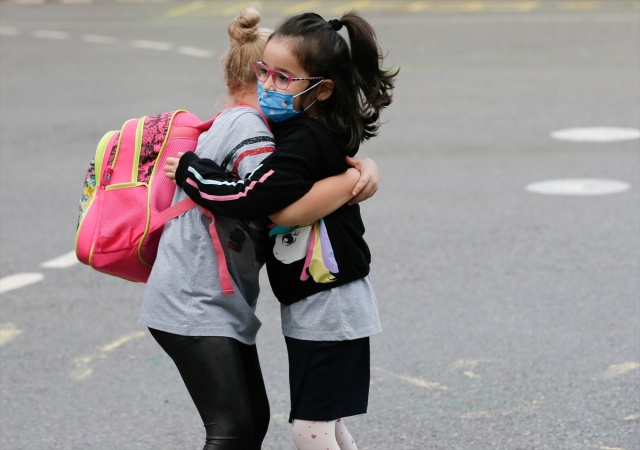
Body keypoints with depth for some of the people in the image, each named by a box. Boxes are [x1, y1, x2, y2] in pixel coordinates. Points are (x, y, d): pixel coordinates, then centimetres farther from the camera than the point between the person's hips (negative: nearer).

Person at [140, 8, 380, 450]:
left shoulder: (229, 121, 15)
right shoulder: (246, 124, -15)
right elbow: (287, 207, -28)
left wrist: (357, 166, -6)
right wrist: (358, 178, -16)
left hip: (222, 303, 11)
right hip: (196, 306, -11)